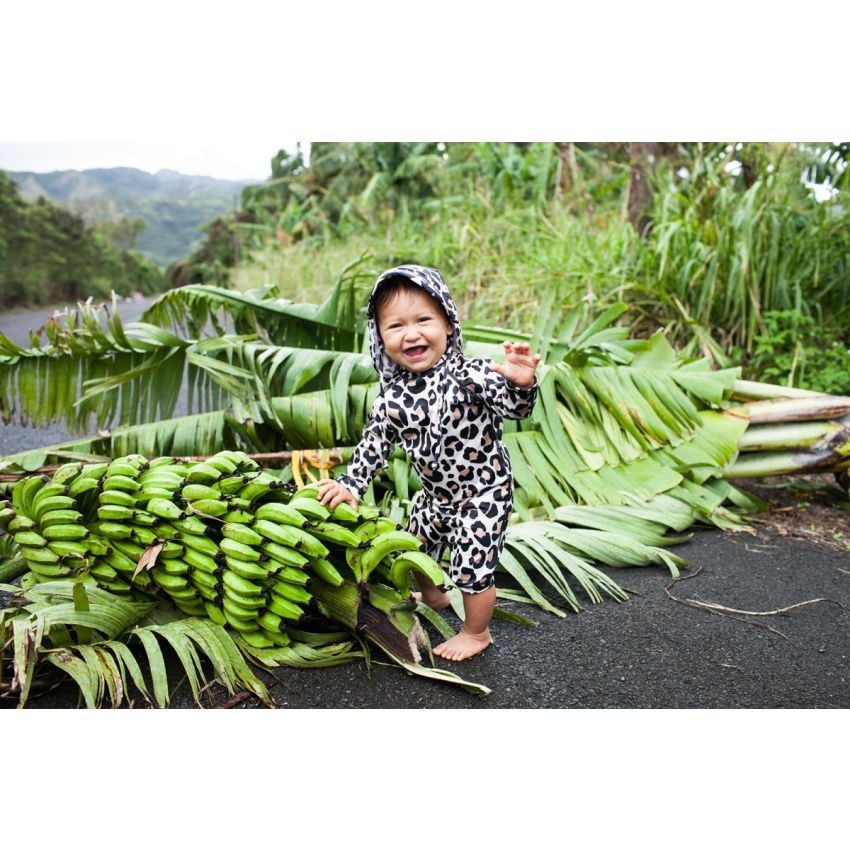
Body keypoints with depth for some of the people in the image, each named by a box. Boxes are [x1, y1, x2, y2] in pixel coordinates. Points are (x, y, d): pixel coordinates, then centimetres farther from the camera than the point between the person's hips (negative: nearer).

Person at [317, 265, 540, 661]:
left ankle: (476, 632, 31)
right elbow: (374, 442, 0)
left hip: (482, 493, -6)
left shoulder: (470, 374, -24)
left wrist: (521, 384, -47)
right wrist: (350, 484, -1)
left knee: (472, 567, 1)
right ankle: (433, 596, 59)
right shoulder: (392, 395, -10)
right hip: (434, 493, 7)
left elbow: (515, 408, -26)